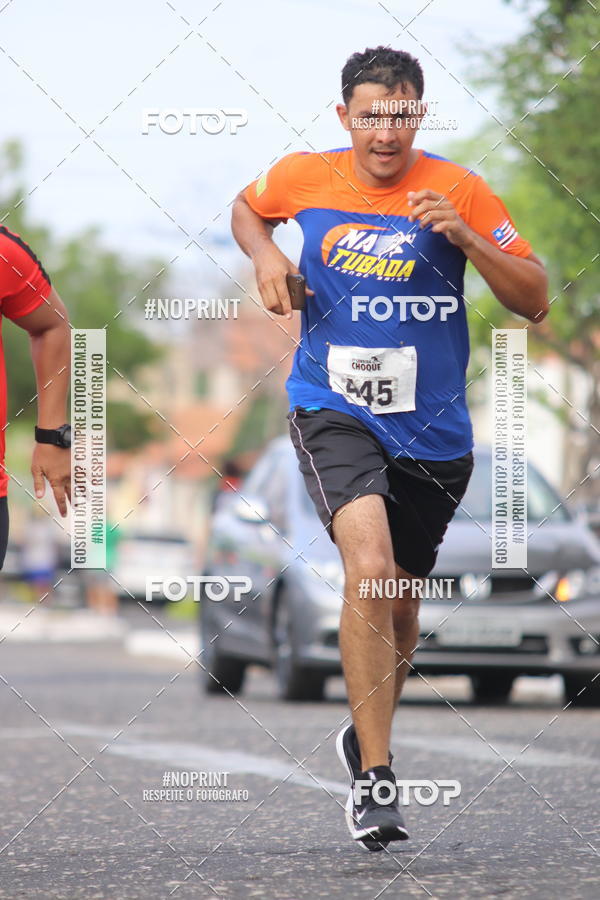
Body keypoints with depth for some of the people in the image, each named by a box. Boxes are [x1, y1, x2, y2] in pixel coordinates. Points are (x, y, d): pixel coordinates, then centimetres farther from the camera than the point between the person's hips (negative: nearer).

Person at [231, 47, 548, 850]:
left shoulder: (459, 190, -6)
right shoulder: (304, 178, -2)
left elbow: (535, 301, -6)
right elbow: (246, 208, 21)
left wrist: (466, 238, -21)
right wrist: (266, 256, -1)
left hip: (433, 429, 2)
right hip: (333, 412, -2)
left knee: (400, 603, 16)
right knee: (368, 568, -25)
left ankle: (368, 736, 46)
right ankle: (373, 779, -21)